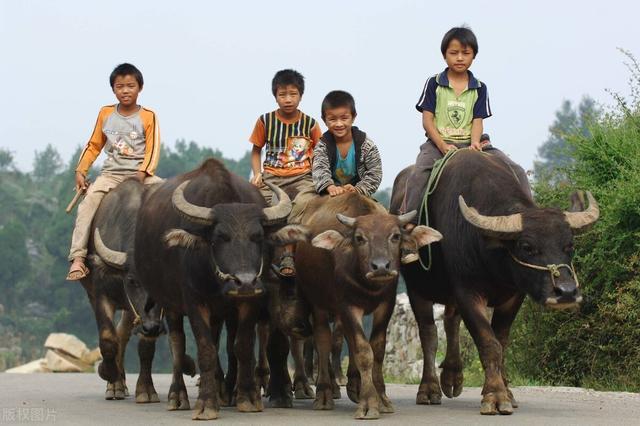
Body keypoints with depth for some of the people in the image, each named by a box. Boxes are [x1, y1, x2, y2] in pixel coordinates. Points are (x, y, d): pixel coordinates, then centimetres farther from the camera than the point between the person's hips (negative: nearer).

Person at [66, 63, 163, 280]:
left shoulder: (148, 116, 1)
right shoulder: (105, 114, 9)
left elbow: (152, 149, -4)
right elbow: (94, 145, 16)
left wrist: (143, 173, -19)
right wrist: (80, 171, 7)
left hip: (141, 173, -1)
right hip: (111, 173, 1)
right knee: (89, 200, -26)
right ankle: (77, 258, -31)